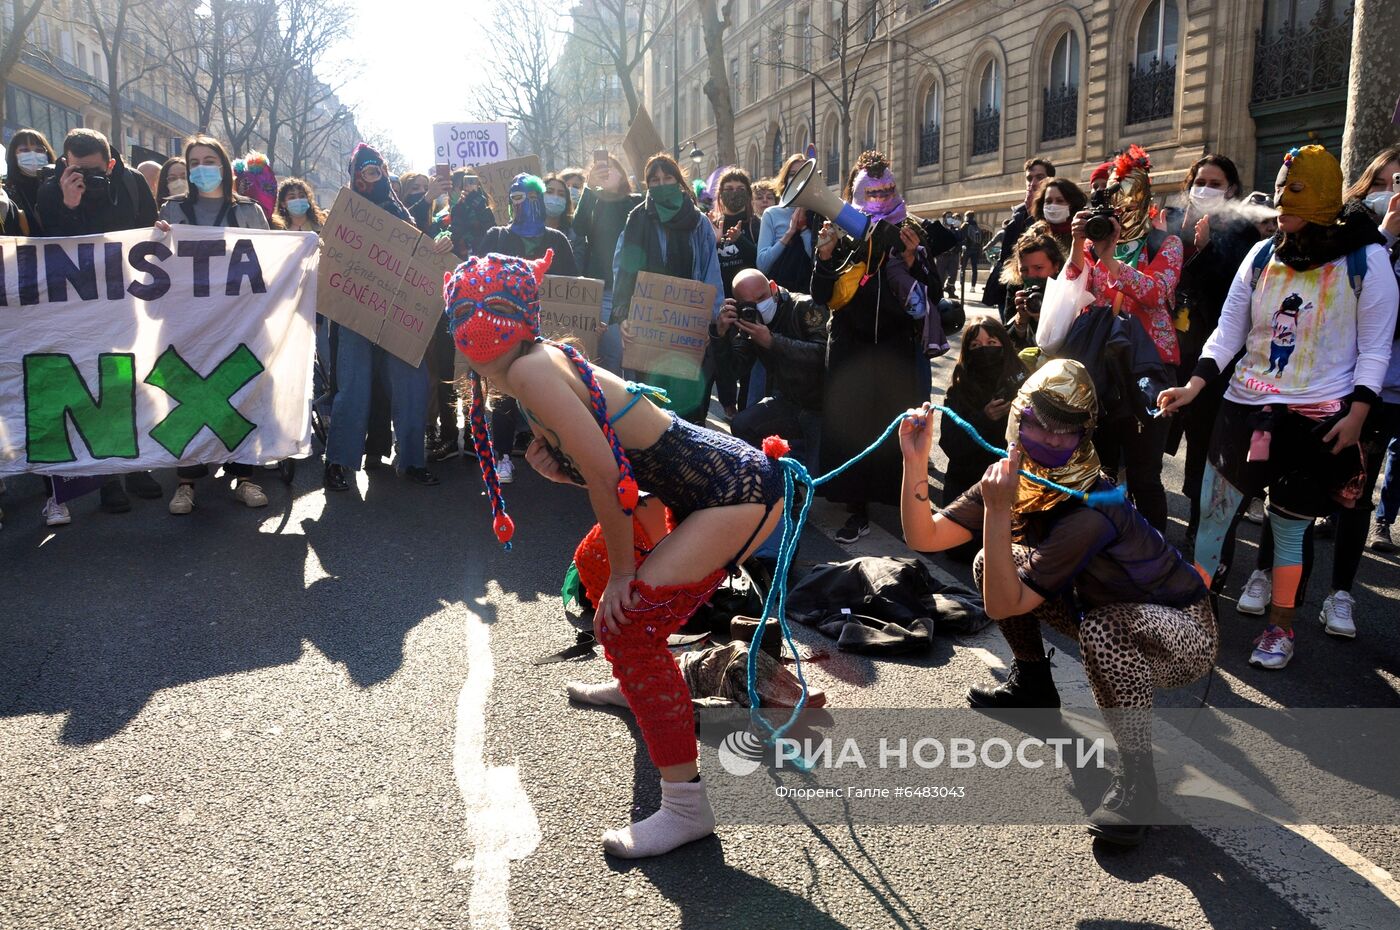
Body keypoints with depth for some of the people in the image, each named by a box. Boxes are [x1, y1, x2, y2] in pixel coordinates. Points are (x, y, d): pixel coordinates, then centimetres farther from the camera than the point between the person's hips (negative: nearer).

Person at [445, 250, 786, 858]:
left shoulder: (530, 369, -18)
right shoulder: (544, 361, 11)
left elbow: (605, 474, -21)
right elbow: (596, 469, 15)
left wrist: (623, 570, -12)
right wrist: (550, 459, -3)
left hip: (742, 493, -11)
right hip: (706, 486, 11)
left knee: (627, 622, -16)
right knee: (598, 567, 26)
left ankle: (686, 807, -6)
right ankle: (637, 685, 51)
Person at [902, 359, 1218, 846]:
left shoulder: (1090, 513, -34)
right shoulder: (1015, 478, -12)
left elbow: (1003, 605, -34)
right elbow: (925, 537, -16)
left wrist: (998, 511, -42)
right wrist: (915, 461, -27)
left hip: (1182, 634, -7)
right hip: (1107, 604, 7)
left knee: (1099, 624, -39)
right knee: (992, 565, -5)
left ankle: (1136, 774, -16)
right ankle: (1033, 686, 18)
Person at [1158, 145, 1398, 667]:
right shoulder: (1262, 256, 3)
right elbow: (1229, 330, 3)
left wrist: (1357, 414, -11)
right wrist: (1194, 385, -9)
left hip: (1319, 420, -3)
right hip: (1246, 408, 3)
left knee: (1290, 525, 6)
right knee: (1211, 515, 4)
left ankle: (1280, 628, 25)